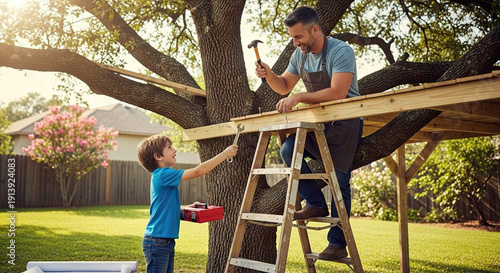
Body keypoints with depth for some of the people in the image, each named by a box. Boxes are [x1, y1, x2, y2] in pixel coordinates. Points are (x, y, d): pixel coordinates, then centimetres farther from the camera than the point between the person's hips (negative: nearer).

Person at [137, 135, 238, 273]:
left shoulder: (161, 176, 13)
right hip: (157, 242, -9)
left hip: (167, 240, 9)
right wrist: (224, 154, -16)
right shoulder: (163, 174, -16)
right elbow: (197, 171, -22)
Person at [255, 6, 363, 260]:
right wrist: (269, 75, -8)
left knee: (339, 183, -4)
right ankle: (316, 203, -4)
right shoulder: (300, 54, 5)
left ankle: (337, 245, 5)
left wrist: (299, 97, -32)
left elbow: (337, 93, -29)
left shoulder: (341, 52, -19)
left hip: (344, 124, -6)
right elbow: (284, 86, 13)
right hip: (317, 122, 7)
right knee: (288, 149, -17)